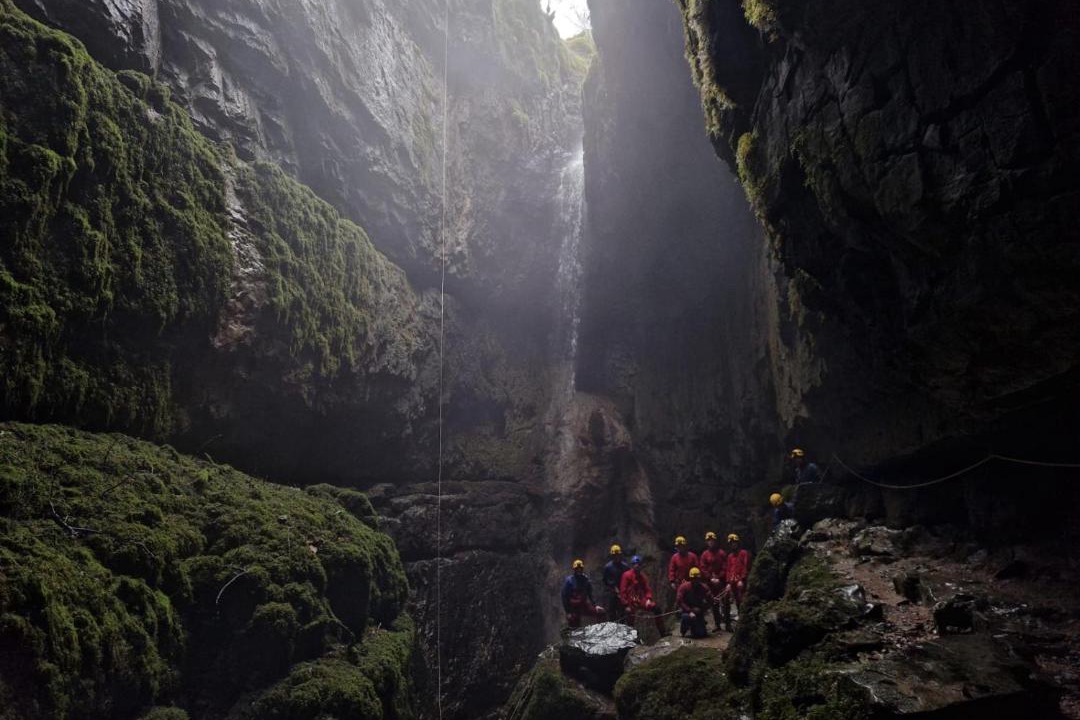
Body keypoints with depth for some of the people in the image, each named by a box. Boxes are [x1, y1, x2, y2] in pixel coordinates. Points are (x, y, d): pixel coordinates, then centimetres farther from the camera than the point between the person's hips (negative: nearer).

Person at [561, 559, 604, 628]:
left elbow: (590, 594, 12)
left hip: (584, 605, 4)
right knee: (575, 629, -1)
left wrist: (595, 605, 0)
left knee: (600, 611, -12)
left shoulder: (586, 579, 2)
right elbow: (564, 596, -9)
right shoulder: (569, 580, -10)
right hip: (574, 608, -4)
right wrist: (568, 612, -13)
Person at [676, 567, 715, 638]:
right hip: (686, 611, -3)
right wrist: (690, 611, -27)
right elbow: (679, 601, -17)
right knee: (687, 617, -38)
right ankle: (683, 631, -3)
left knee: (701, 634, -8)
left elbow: (710, 600, -12)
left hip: (698, 612, 3)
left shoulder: (704, 587, -7)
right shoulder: (684, 587, -14)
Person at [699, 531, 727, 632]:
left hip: (721, 581, -2)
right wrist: (710, 578, -7)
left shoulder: (722, 553, 1)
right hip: (710, 582, 2)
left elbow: (725, 568, -2)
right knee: (714, 604, 6)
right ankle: (717, 624, 12)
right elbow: (703, 569, 3)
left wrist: (719, 578, -10)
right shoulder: (705, 554, 6)